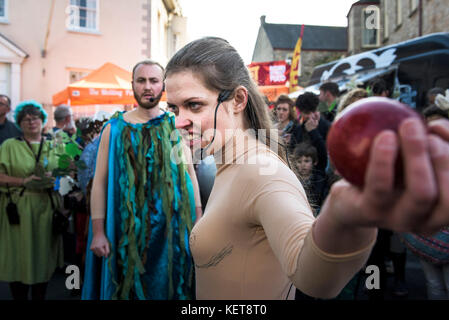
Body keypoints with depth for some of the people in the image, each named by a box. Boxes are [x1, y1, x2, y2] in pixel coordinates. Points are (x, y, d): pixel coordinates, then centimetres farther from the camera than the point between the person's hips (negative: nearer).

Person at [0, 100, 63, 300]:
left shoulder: (52, 147, 13)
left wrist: (53, 179, -8)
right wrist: (24, 181, -17)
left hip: (46, 209, 3)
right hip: (18, 210, -3)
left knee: (43, 257, 7)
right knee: (20, 258, 0)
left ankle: (39, 297, 21)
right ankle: (19, 297, 16)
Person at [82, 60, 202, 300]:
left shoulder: (176, 125, 3)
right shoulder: (114, 128, -1)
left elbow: (189, 172, 6)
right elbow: (100, 181, -3)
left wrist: (198, 217, 0)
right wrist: (98, 231, -8)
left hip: (172, 225, 1)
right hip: (128, 227, -1)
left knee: (170, 284, 13)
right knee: (130, 286, 12)